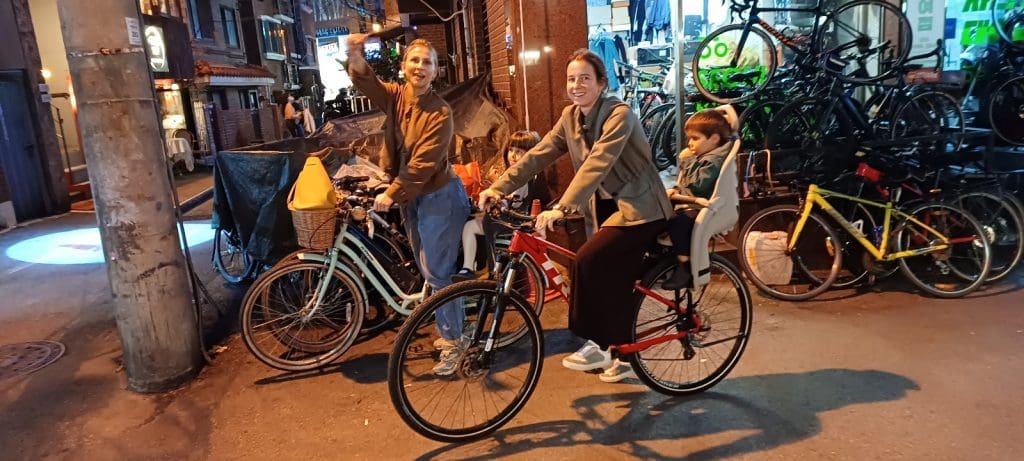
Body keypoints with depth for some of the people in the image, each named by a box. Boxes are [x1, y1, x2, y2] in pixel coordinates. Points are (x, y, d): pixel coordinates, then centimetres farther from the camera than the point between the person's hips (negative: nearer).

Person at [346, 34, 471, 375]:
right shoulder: (395, 96, 0)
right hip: (410, 197, 7)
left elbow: (423, 164, -22)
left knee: (437, 272, -3)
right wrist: (356, 57, -41)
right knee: (428, 269, 17)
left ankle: (454, 342, 12)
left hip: (439, 196, -7)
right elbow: (367, 84, -21)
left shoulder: (440, 112, -17)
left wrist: (391, 195, -23)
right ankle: (451, 329, 33)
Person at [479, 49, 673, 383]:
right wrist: (498, 188, -13)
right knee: (613, 285, 12)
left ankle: (598, 346, -8)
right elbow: (538, 155, -2)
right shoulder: (571, 117, 3)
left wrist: (561, 208, -43)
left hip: (639, 209, -8)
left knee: (586, 261, -24)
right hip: (610, 206, 8)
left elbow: (597, 164, -33)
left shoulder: (619, 114, -20)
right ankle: (624, 359, 29)